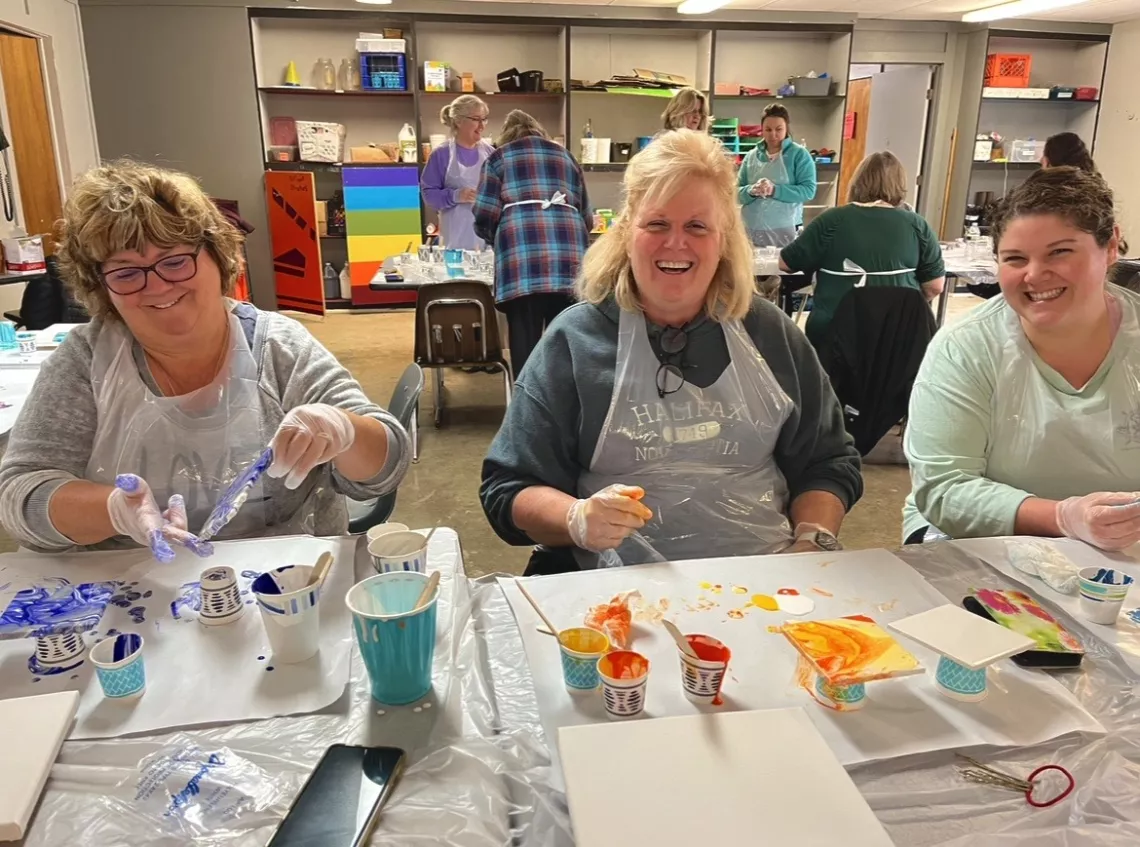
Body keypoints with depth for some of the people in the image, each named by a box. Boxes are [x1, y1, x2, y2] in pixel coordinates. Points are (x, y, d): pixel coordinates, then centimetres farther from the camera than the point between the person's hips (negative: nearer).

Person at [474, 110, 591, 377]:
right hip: (569, 259, 3)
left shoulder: (499, 157, 18)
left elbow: (485, 216, 6)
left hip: (522, 259, -2)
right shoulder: (565, 157, 27)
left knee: (525, 342, -1)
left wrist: (499, 239, 26)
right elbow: (586, 217, 27)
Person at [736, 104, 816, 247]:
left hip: (785, 230, -2)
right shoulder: (752, 155, 8)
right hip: (751, 229, 3)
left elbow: (808, 190, -8)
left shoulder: (799, 154, 0)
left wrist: (775, 190, -19)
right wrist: (751, 191, -16)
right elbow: (739, 193, 7)